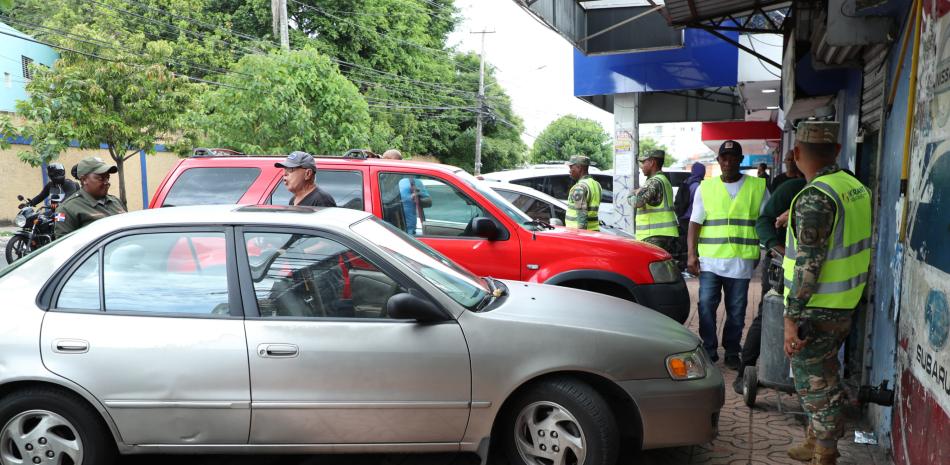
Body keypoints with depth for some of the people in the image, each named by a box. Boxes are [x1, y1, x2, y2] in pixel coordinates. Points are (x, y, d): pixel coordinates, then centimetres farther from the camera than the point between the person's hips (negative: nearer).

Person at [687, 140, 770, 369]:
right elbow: (695, 223, 5)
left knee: (736, 311, 8)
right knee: (706, 307, -1)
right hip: (709, 260, 0)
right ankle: (709, 350, 14)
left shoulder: (758, 187, 6)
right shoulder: (706, 187, 7)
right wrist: (692, 254, -3)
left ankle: (731, 352, 23)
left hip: (741, 261, 0)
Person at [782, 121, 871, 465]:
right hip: (845, 306, 9)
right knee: (822, 377, 22)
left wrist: (791, 317, -20)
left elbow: (809, 264, -24)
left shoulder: (814, 198, -22)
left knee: (815, 384, 4)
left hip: (816, 310, -9)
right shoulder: (856, 187, 6)